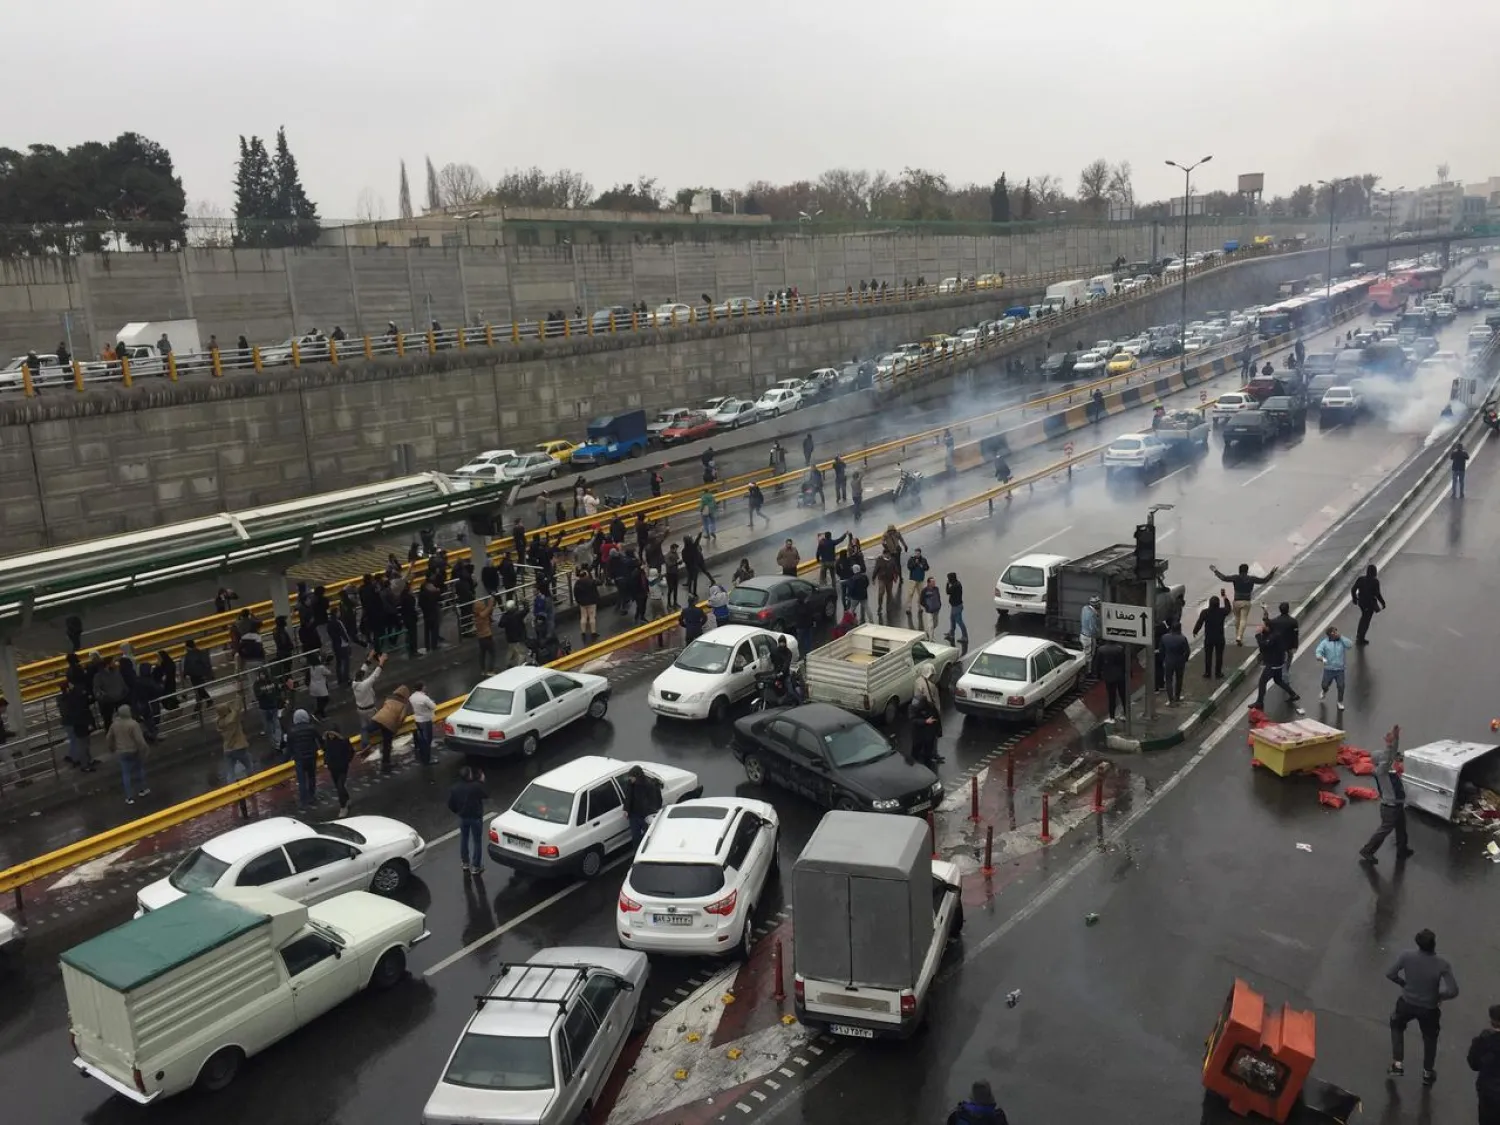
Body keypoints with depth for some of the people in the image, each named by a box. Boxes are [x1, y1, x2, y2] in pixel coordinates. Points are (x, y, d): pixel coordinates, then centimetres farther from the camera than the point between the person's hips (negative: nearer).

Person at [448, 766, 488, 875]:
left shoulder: (455, 788, -9)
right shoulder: (476, 786, -23)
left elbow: (450, 804, -2)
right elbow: (486, 794, -5)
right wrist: (482, 781, 5)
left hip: (463, 817, 4)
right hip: (476, 817, -4)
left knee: (464, 839, 21)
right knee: (477, 841, 7)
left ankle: (465, 863, 31)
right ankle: (475, 867, 11)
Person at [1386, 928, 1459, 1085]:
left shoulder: (1407, 956, -23)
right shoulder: (1442, 964, -27)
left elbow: (1390, 975, -13)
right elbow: (1453, 991, -26)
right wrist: (1439, 996, -6)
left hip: (1407, 1003, 1)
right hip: (1429, 1008, -1)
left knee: (1396, 1025, 32)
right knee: (1430, 1038, 28)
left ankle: (1397, 1064, 28)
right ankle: (1427, 1073, 44)